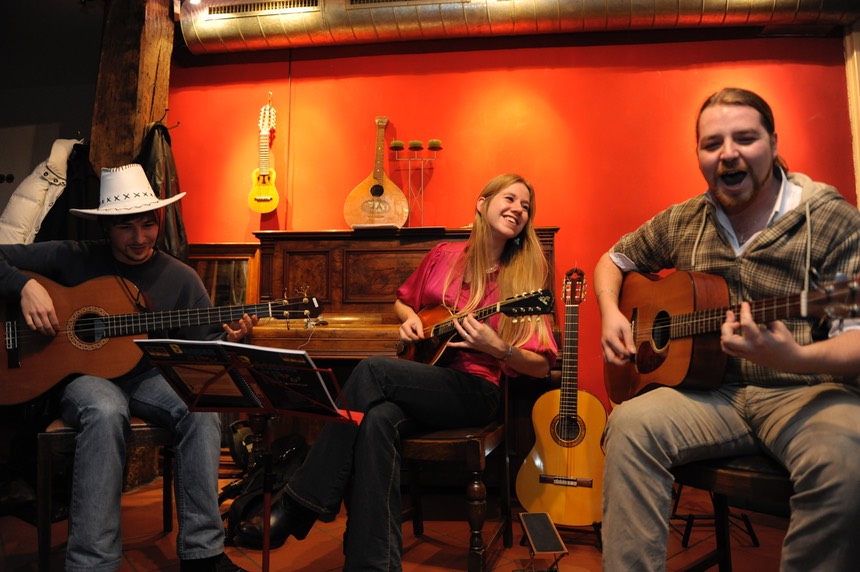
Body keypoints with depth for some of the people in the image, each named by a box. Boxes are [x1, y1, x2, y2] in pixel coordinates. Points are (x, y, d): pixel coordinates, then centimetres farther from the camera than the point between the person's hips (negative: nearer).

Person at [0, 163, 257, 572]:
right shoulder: (73, 258, 0)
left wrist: (227, 340, -20)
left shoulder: (180, 278, 3)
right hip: (84, 375, -2)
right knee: (106, 411, -38)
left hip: (148, 378, 2)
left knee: (203, 408, -29)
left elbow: (202, 346, 2)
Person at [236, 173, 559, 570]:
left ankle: (296, 509, -21)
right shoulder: (444, 255, 10)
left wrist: (497, 349, -20)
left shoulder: (525, 276, 1)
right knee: (377, 419, -33)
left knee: (372, 370, -28)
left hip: (475, 391, -3)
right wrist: (410, 319, 4)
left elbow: (541, 367, -1)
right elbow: (402, 302, 27)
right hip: (421, 380, 4)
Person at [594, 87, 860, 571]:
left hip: (807, 391, -2)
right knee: (632, 424, -26)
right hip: (715, 392, 3)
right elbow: (614, 260, 24)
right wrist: (611, 313, 3)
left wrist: (796, 359, -34)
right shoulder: (681, 223, 9)